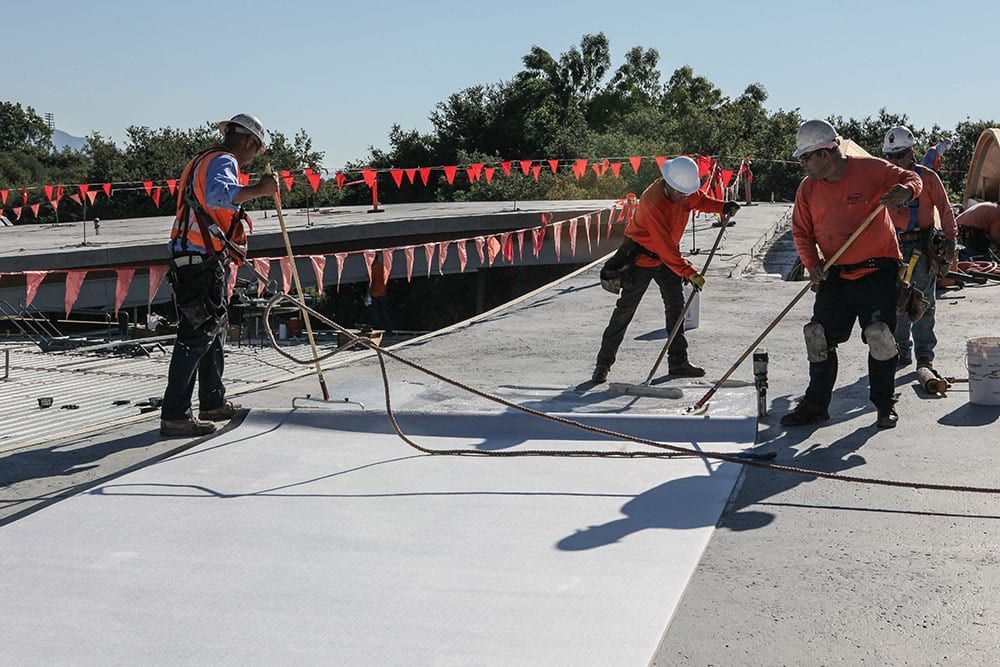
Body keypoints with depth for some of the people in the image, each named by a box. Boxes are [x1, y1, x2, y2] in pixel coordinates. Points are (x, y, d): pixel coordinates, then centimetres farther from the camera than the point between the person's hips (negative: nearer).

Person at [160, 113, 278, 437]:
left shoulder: (203, 160, 23)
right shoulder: (224, 161, -9)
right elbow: (218, 193, -31)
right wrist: (259, 189, -28)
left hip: (190, 260, 11)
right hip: (202, 261, -11)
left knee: (214, 328, 19)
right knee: (197, 335, -10)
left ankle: (213, 402, 29)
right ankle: (174, 415, -10)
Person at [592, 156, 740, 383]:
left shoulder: (685, 190, -9)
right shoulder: (652, 202, -32)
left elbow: (700, 200, 13)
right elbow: (664, 245, -33)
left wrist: (722, 207, -7)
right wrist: (688, 272, -34)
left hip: (667, 256, 7)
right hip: (641, 256, -7)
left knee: (676, 304, 5)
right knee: (625, 309, -4)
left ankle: (678, 361, 13)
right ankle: (604, 362, 4)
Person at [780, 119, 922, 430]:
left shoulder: (871, 170, -9)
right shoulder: (808, 187, 3)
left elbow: (910, 178, 1)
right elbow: (801, 231, 7)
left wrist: (906, 191, -24)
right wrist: (812, 265, -7)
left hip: (878, 271, -4)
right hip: (835, 275, 4)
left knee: (880, 336, -4)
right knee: (820, 338, 3)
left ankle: (885, 404, 14)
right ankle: (815, 404, 16)